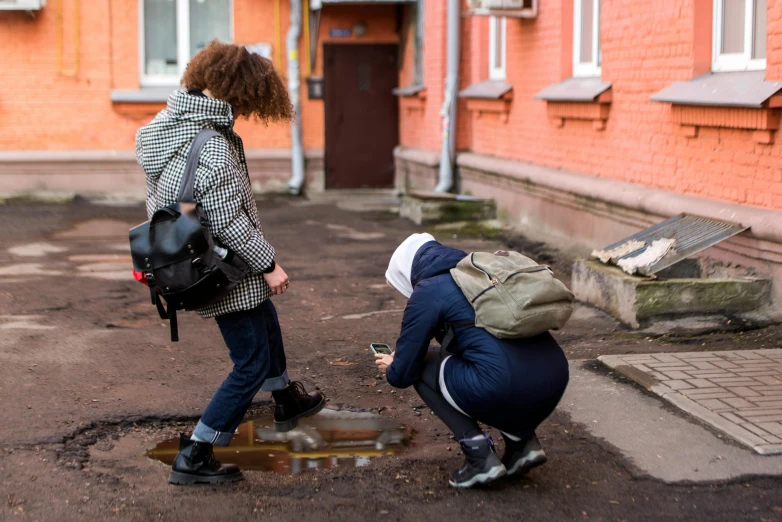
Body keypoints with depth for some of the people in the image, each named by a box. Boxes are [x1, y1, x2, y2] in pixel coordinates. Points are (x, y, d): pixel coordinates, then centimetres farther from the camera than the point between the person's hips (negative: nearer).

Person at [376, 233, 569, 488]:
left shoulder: (429, 291, 3)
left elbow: (403, 373, 7)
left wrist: (392, 368, 31)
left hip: (507, 388, -8)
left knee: (423, 369, 16)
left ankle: (480, 456, 5)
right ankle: (522, 441, 18)